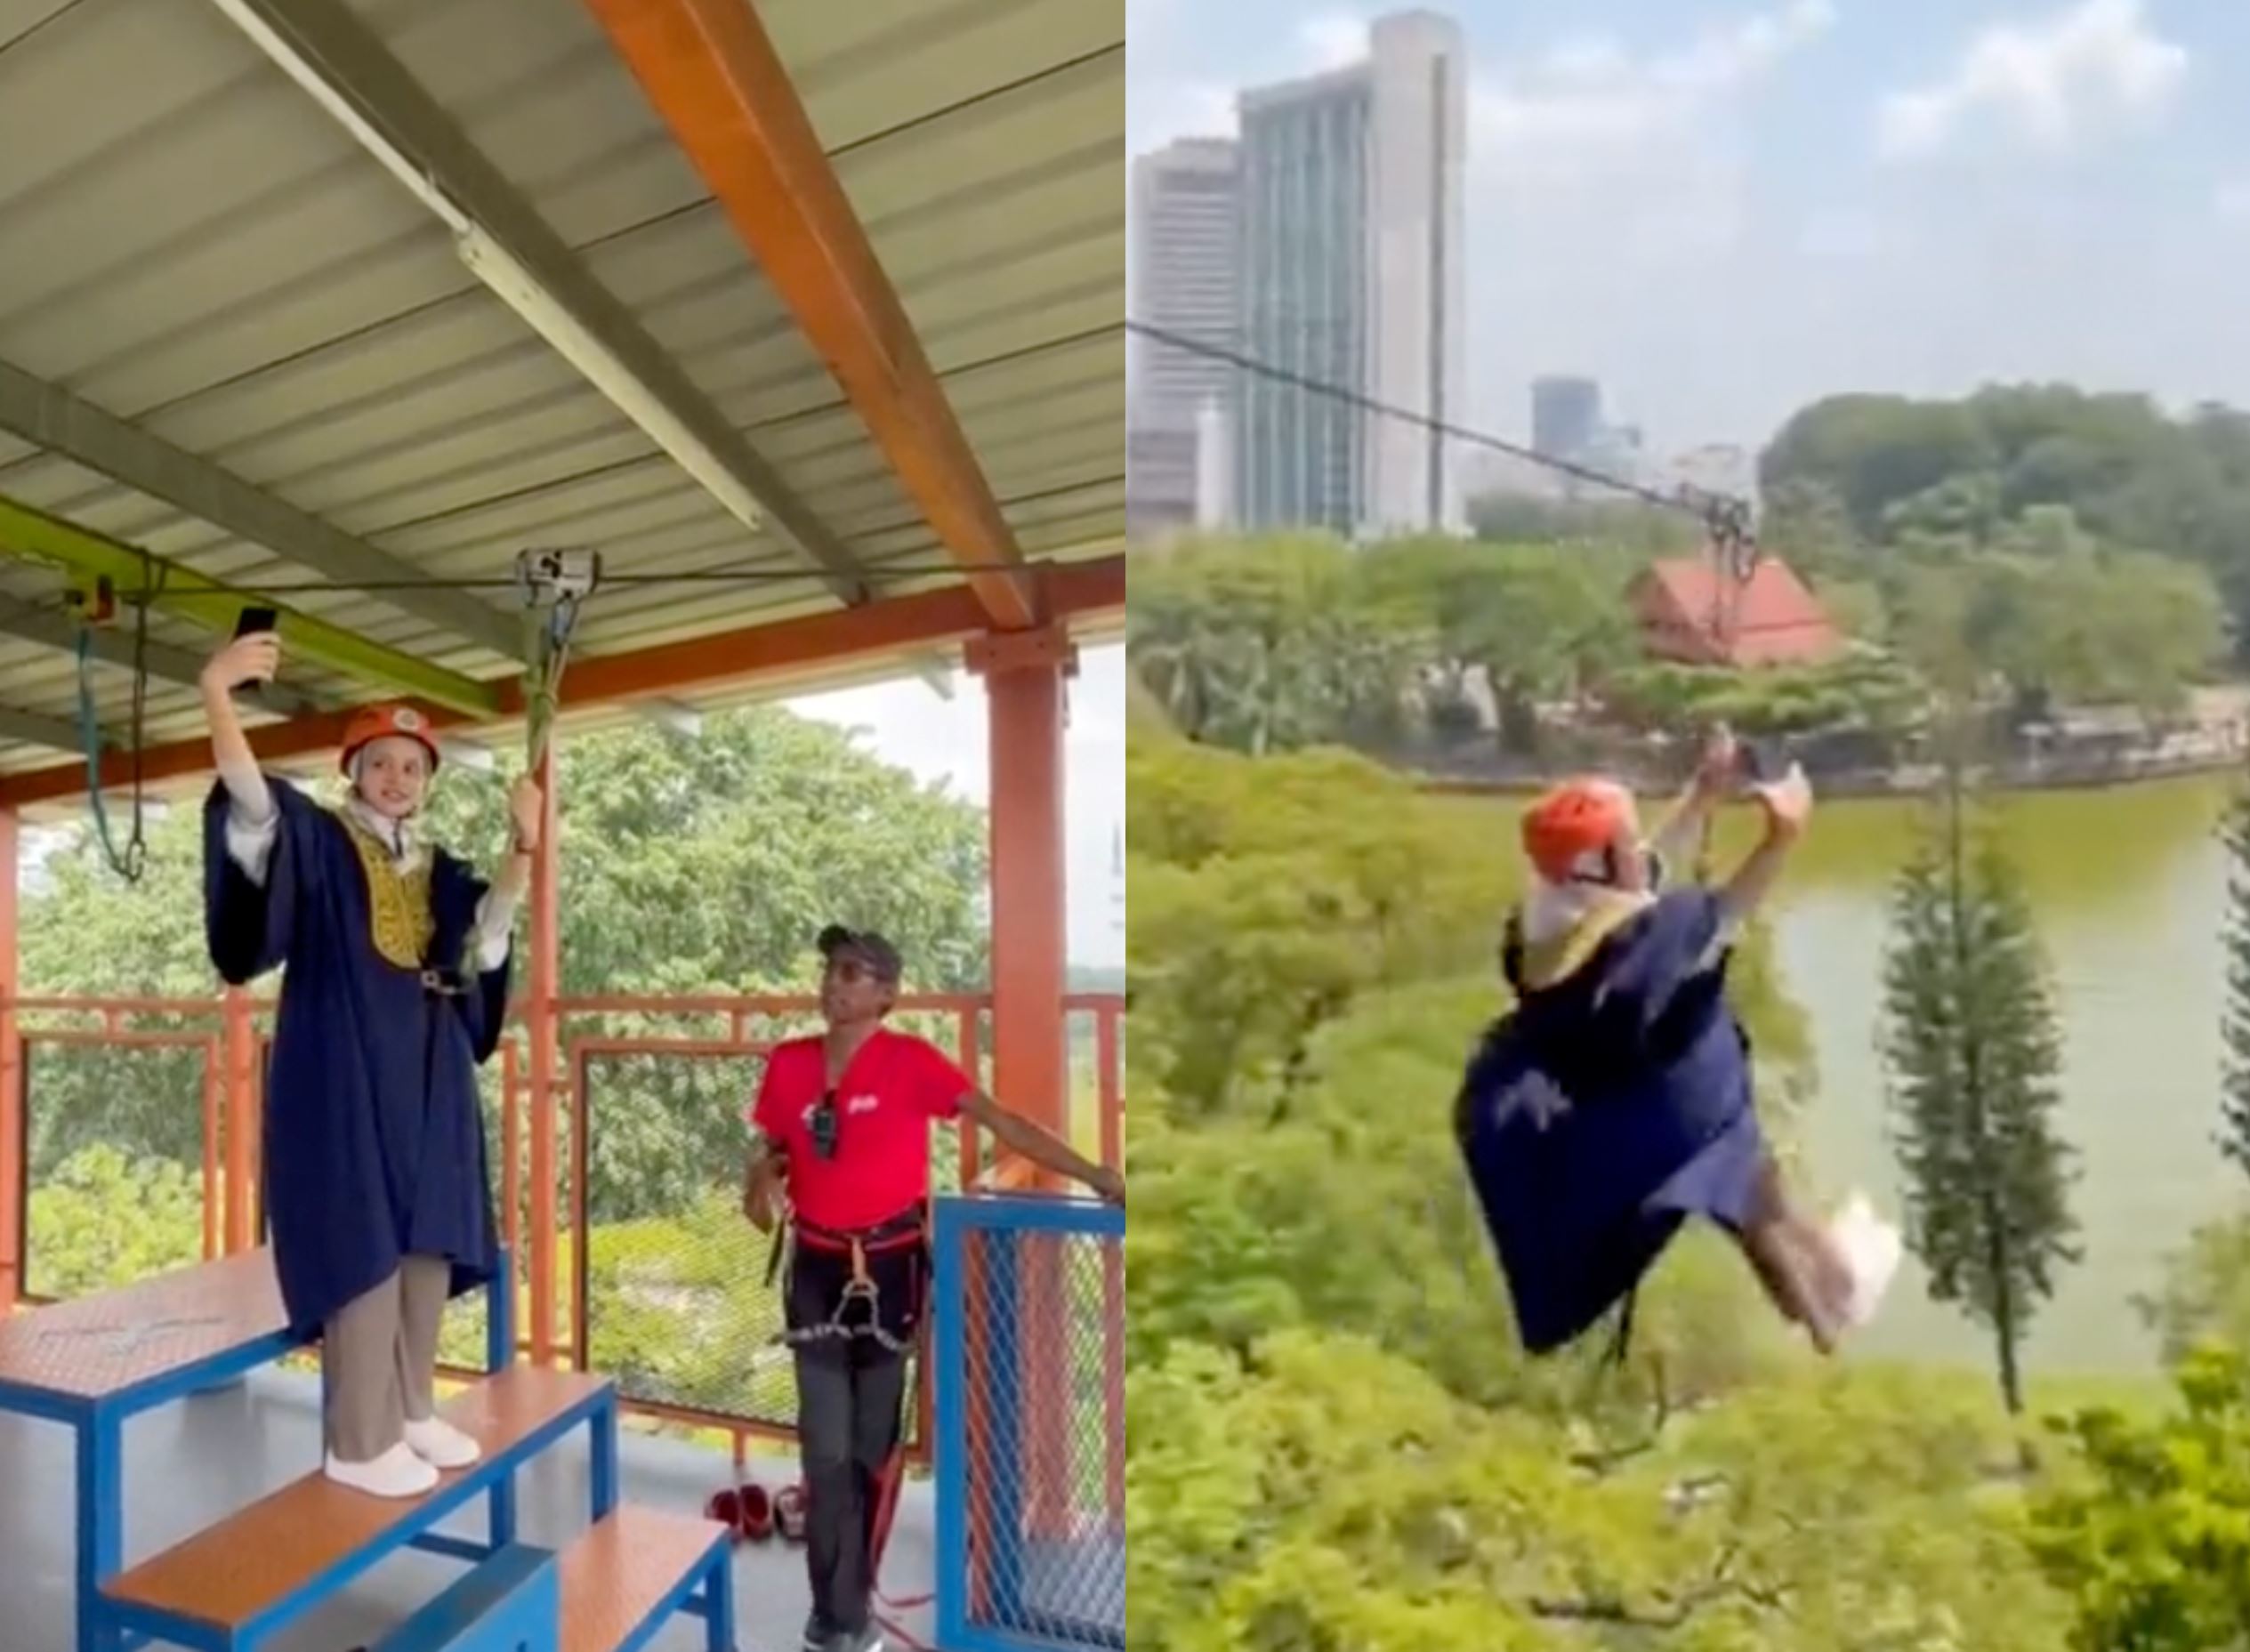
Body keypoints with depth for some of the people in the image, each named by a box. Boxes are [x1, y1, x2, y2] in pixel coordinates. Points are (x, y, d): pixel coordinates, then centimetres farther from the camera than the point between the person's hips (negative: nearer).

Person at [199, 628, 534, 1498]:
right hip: (346, 1075, -6)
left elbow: (489, 925, -6)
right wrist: (218, 698, -41)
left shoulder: (437, 868, 14)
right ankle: (358, 1442, 3)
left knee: (428, 1242, 10)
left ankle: (412, 1411, 23)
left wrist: (522, 847, -22)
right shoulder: (315, 840, -1)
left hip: (429, 1077, 6)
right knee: (364, 1248, -6)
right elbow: (252, 802, -24)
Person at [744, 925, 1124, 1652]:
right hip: (818, 1269, 2)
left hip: (889, 1268, -2)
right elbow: (769, 1152, 12)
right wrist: (760, 1190, -11)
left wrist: (1092, 1175, -21)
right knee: (826, 1447, 2)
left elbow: (1000, 1121, -16)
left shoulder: (910, 1060, -13)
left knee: (873, 1442, 10)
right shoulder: (789, 1064, -1)